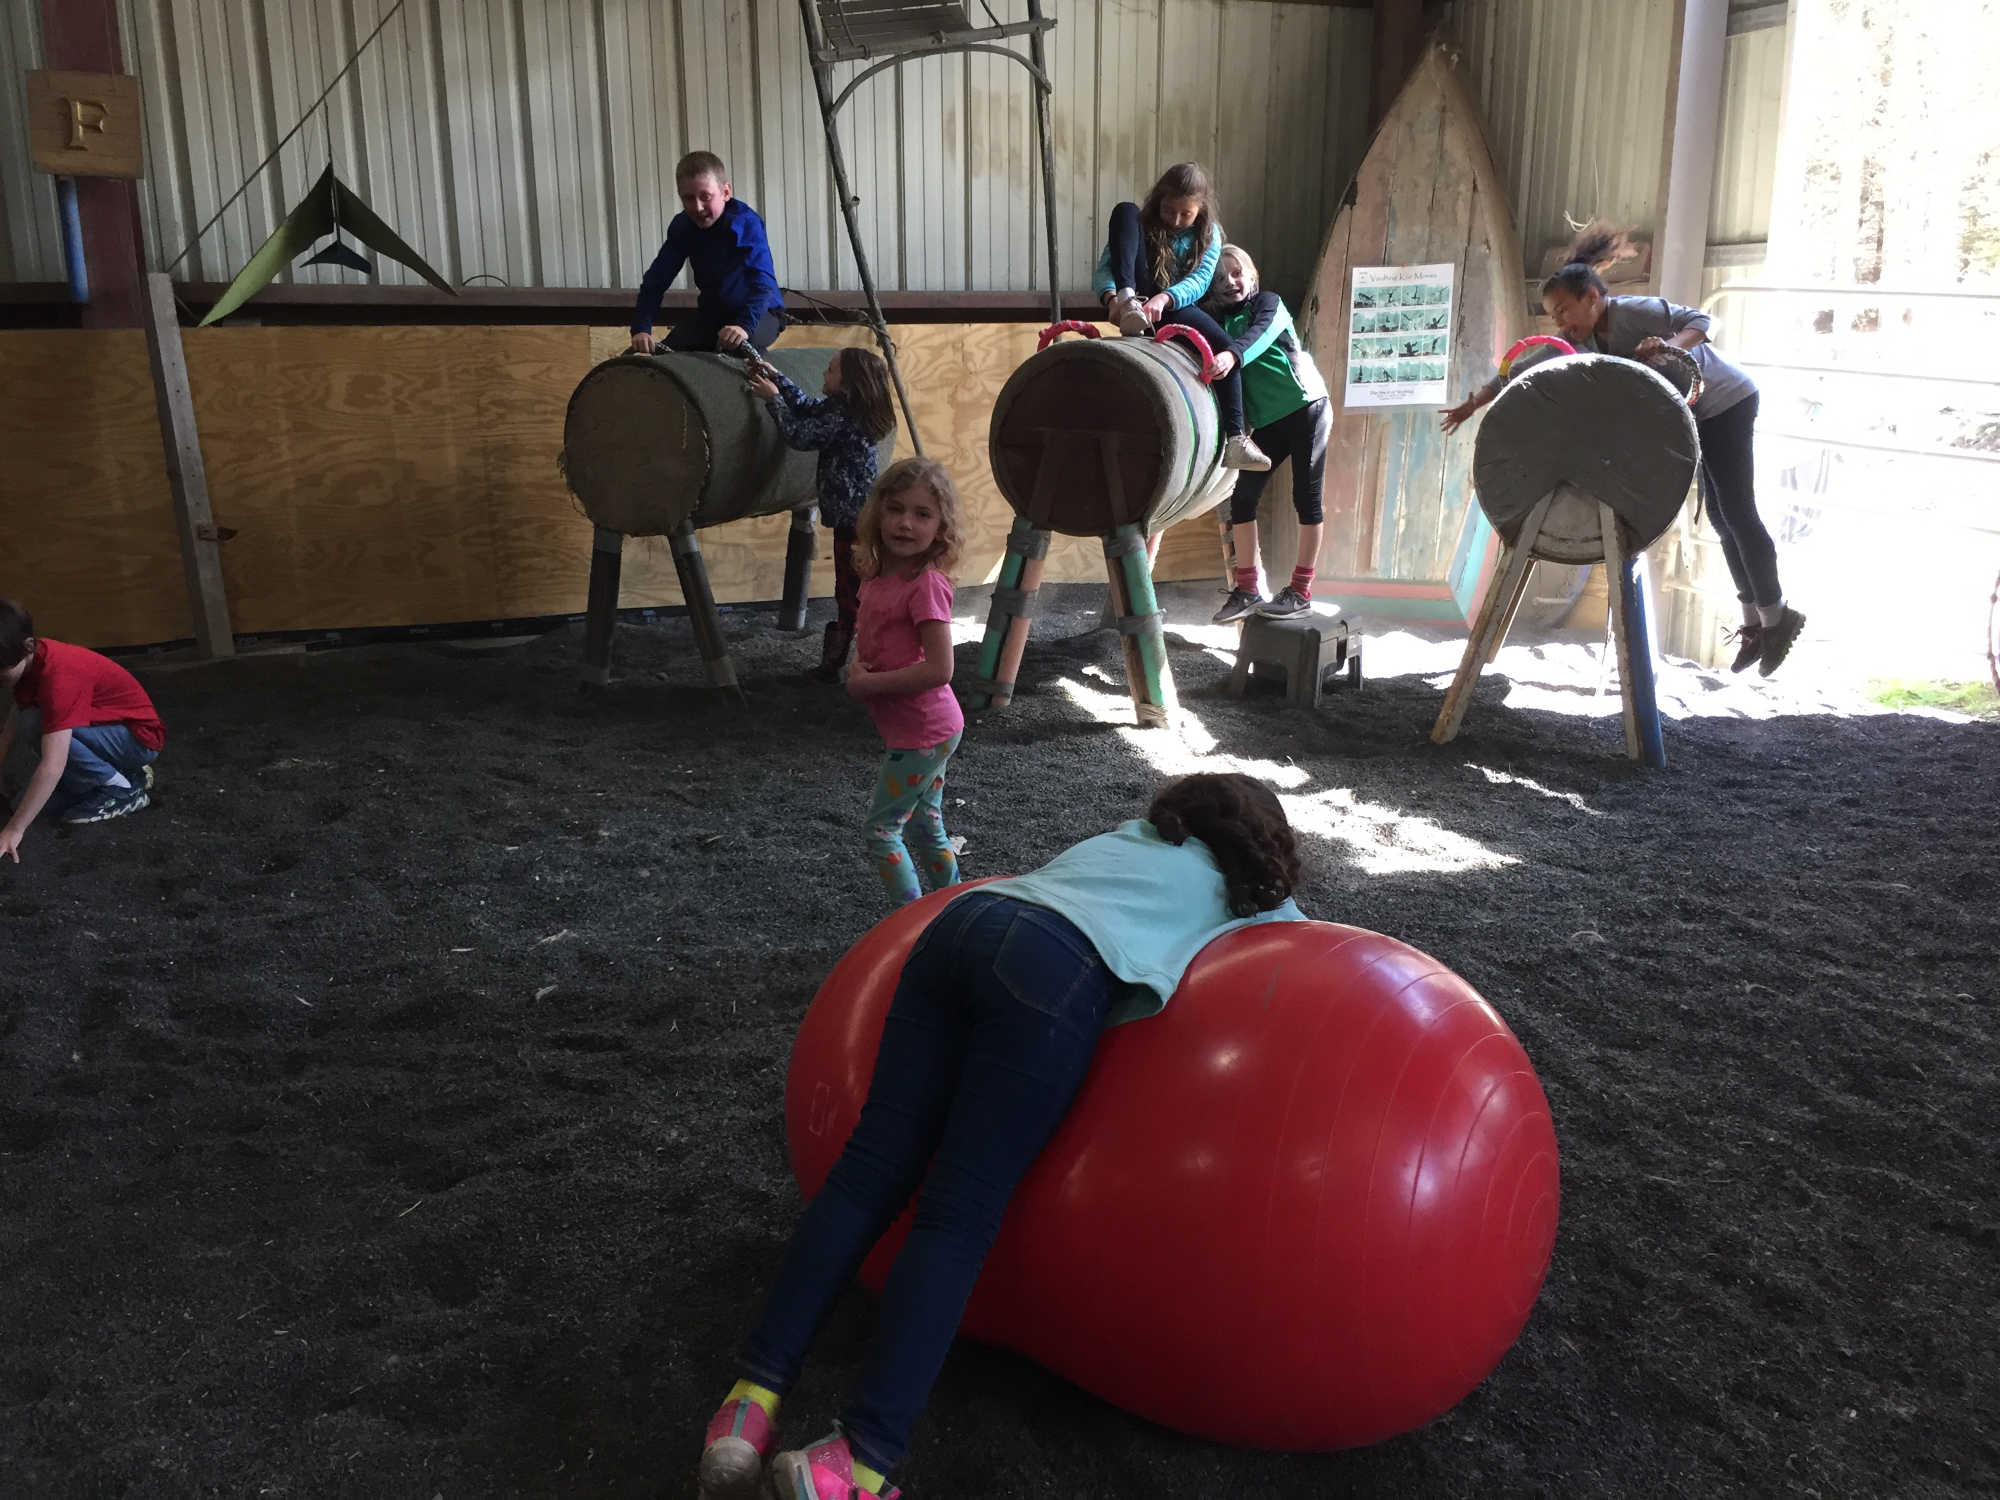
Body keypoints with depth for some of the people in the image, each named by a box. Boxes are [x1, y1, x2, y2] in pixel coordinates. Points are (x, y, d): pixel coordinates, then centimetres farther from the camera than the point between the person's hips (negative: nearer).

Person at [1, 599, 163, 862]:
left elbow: (52, 767, -38)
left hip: (139, 737, -8)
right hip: (107, 727, 8)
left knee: (41, 725, -29)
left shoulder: (59, 675, -32)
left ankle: (121, 790, -11)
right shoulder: (28, 660, -5)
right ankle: (122, 773, 12)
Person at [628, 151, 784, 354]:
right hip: (712, 310, 5)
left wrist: (744, 325, -54)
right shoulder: (682, 226, -8)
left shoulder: (747, 223, -25)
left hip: (760, 310, -5)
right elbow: (655, 280, -12)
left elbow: (763, 282, -36)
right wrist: (640, 329, -28)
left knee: (738, 346, -36)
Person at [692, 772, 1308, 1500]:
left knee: (871, 1171, -2)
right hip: (1057, 975, -5)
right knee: (957, 1218, -10)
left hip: (963, 921, 5)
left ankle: (754, 1397, -12)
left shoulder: (1122, 836, 39)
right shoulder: (1247, 896, 27)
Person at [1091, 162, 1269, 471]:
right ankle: (1128, 298, -39)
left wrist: (1163, 299, -36)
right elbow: (1104, 270, -9)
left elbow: (1200, 280, -14)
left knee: (1226, 349, -29)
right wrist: (1111, 298, -33)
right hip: (1134, 312, -1)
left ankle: (1235, 439, -32)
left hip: (1177, 309, 1)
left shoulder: (1208, 234, 5)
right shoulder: (1141, 223, 4)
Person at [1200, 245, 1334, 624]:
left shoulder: (1268, 302, -4)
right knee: (1242, 496, -1)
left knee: (1306, 497, -3)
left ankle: (1301, 592, 0)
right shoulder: (1220, 323, 11)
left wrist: (1233, 355, -45)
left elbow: (1261, 334, -25)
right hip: (1267, 421, 6)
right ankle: (1246, 589, 7)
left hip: (1306, 408, -6)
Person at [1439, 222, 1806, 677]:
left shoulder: (1637, 313, -25)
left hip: (1727, 403, -8)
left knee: (1737, 511, -10)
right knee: (1720, 516, 9)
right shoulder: (1580, 341, -4)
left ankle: (1777, 617, 0)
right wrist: (1475, 401, -11)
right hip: (1694, 417, 8)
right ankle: (1754, 621, 16)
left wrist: (1669, 345, -46)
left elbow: (1698, 320, -28)